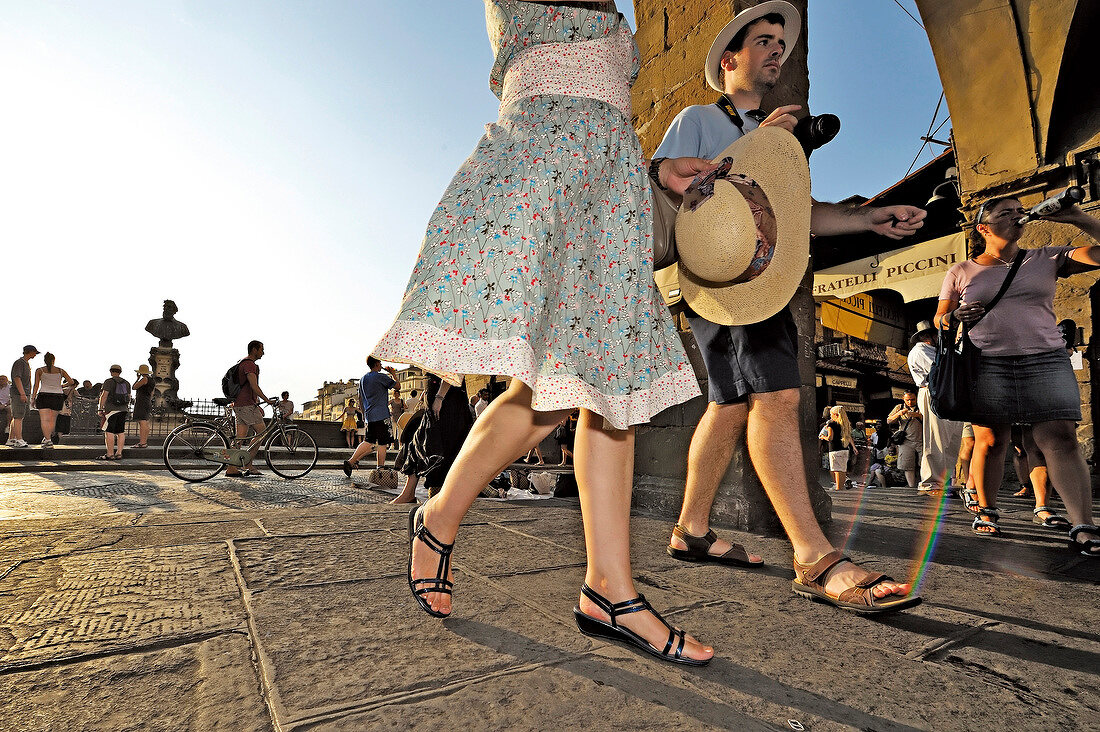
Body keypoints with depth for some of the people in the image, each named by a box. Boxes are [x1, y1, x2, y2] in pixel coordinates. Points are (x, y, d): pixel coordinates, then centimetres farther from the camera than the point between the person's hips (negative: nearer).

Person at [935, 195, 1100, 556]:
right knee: (989, 441, -1)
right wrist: (955, 317, -11)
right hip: (987, 364, -1)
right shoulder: (961, 272, 12)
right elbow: (938, 319, 12)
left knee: (1062, 438, -9)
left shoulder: (1046, 259, 14)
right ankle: (986, 511, 15)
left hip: (1046, 360, 1)